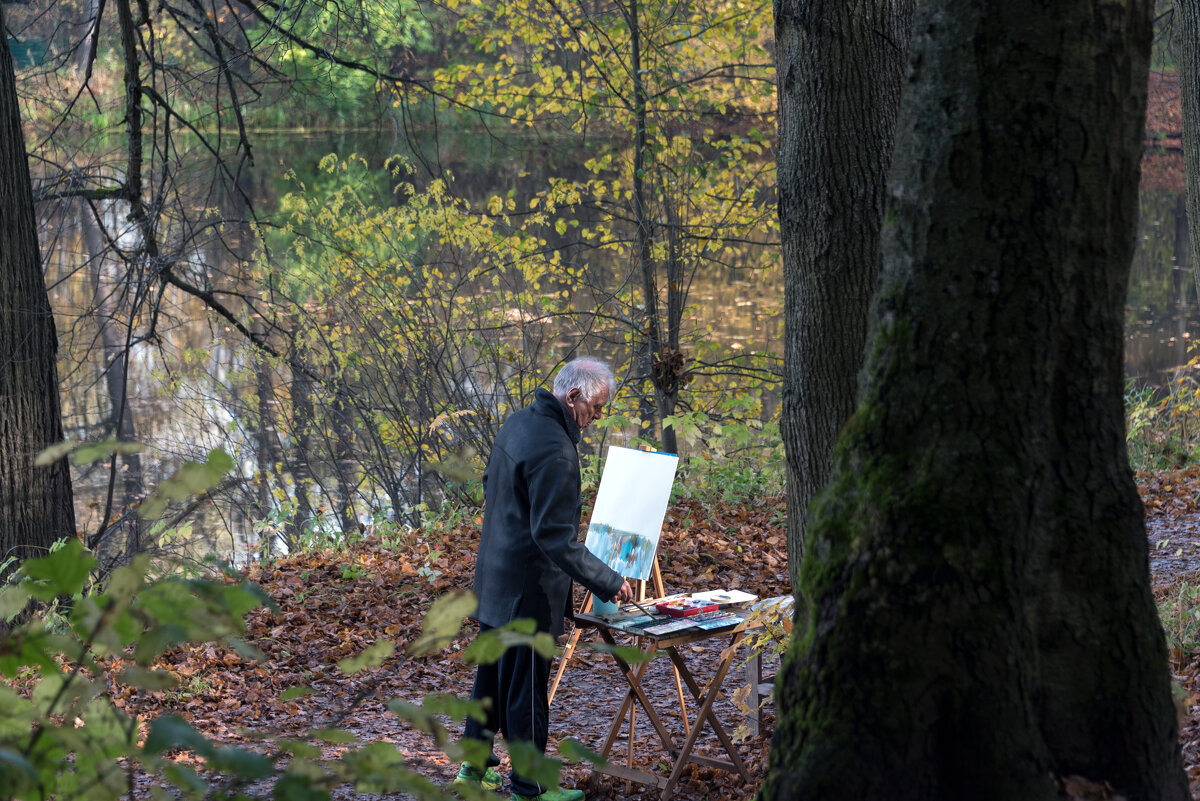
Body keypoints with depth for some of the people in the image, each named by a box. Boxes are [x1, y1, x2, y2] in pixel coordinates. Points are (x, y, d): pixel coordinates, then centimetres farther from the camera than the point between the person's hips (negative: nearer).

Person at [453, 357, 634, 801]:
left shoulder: (517, 423, 5)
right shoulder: (554, 452, -26)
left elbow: (490, 484, 20)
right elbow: (555, 537, -28)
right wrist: (608, 582, -23)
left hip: (495, 577, 10)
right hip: (529, 589, -10)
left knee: (491, 674, 20)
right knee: (527, 687, 2)